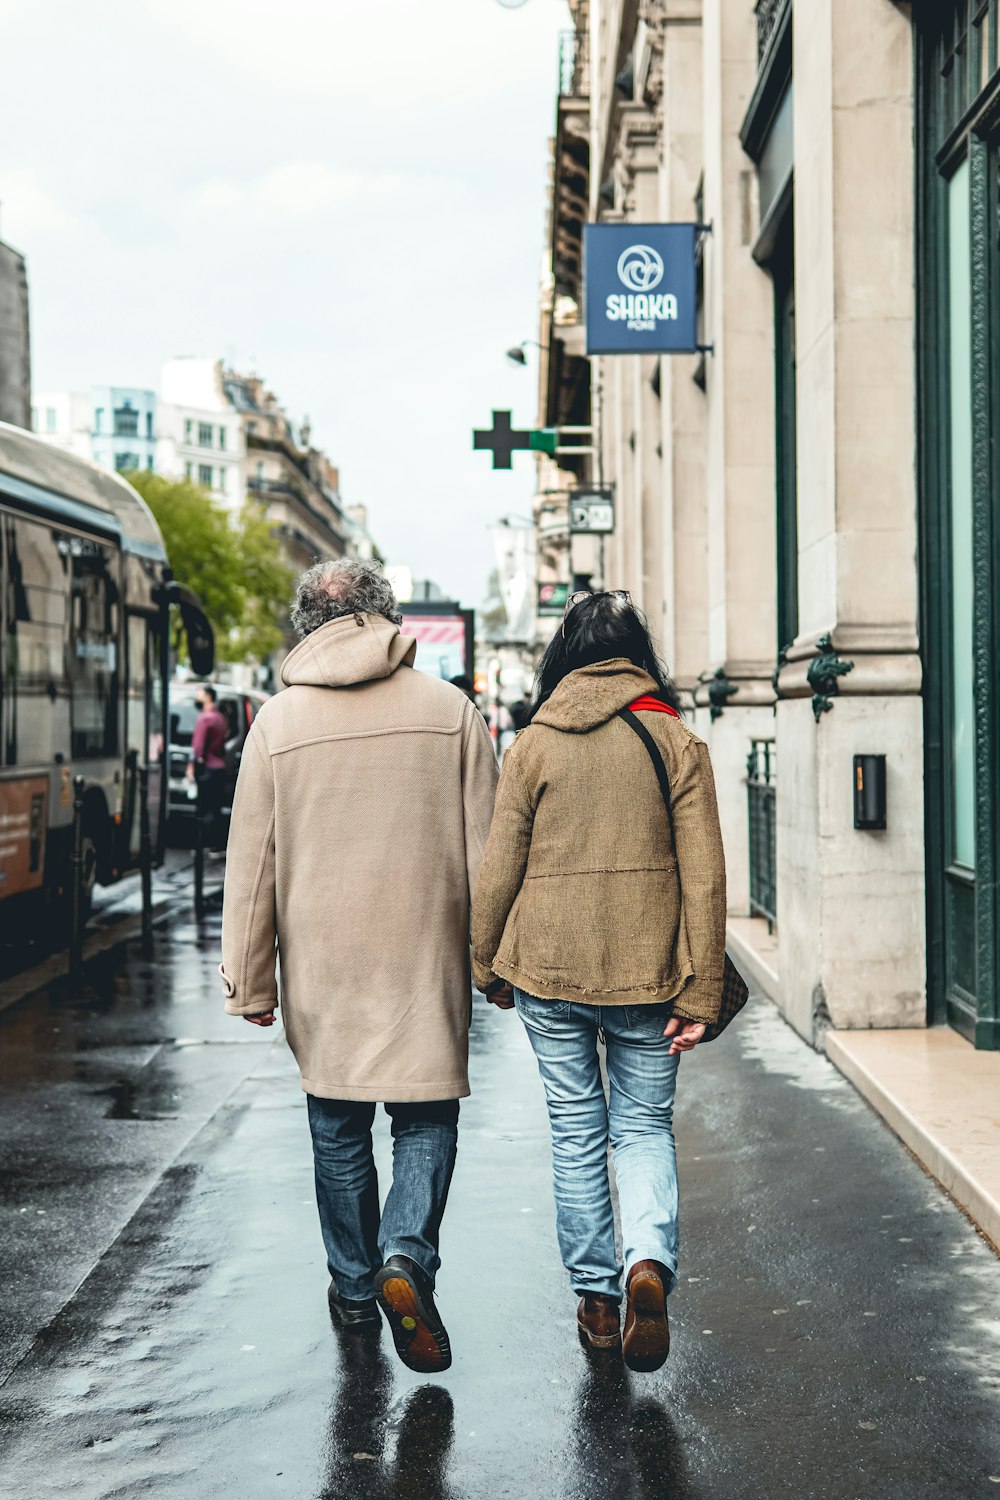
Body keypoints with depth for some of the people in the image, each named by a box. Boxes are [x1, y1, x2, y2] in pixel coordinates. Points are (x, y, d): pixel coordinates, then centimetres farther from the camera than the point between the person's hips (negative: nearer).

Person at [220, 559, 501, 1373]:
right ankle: (407, 1254, -12)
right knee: (426, 1121, 9)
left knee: (338, 1130, 15)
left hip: (322, 969, 1)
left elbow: (252, 865, 0)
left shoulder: (279, 721, -2)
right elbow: (486, 850, 0)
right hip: (425, 966, -1)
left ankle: (355, 1286, 25)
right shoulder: (450, 709, -2)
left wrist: (250, 982, 8)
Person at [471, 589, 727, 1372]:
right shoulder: (677, 741, -2)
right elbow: (704, 876, -4)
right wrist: (700, 992, 0)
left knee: (577, 1132, 13)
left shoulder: (532, 746, -2)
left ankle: (596, 1297, 19)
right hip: (647, 971, 0)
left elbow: (499, 869, 0)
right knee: (645, 1126, 12)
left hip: (549, 969, 0)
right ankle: (650, 1261, -11)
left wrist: (487, 967, 14)